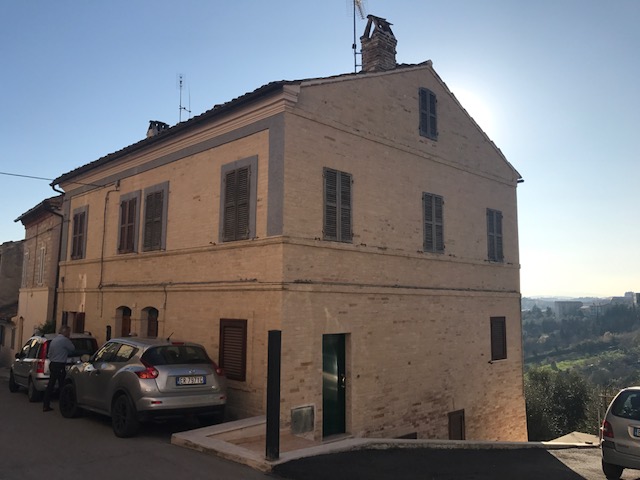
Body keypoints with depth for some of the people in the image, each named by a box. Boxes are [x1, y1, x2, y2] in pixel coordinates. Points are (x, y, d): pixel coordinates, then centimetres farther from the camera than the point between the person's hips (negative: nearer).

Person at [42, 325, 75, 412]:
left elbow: (49, 354, 20)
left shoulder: (53, 340, 15)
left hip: (52, 364, 8)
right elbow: (72, 349, -3)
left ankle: (46, 406, 13)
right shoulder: (64, 340, -12)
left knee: (50, 385, 10)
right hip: (60, 366, -8)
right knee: (62, 386, -4)